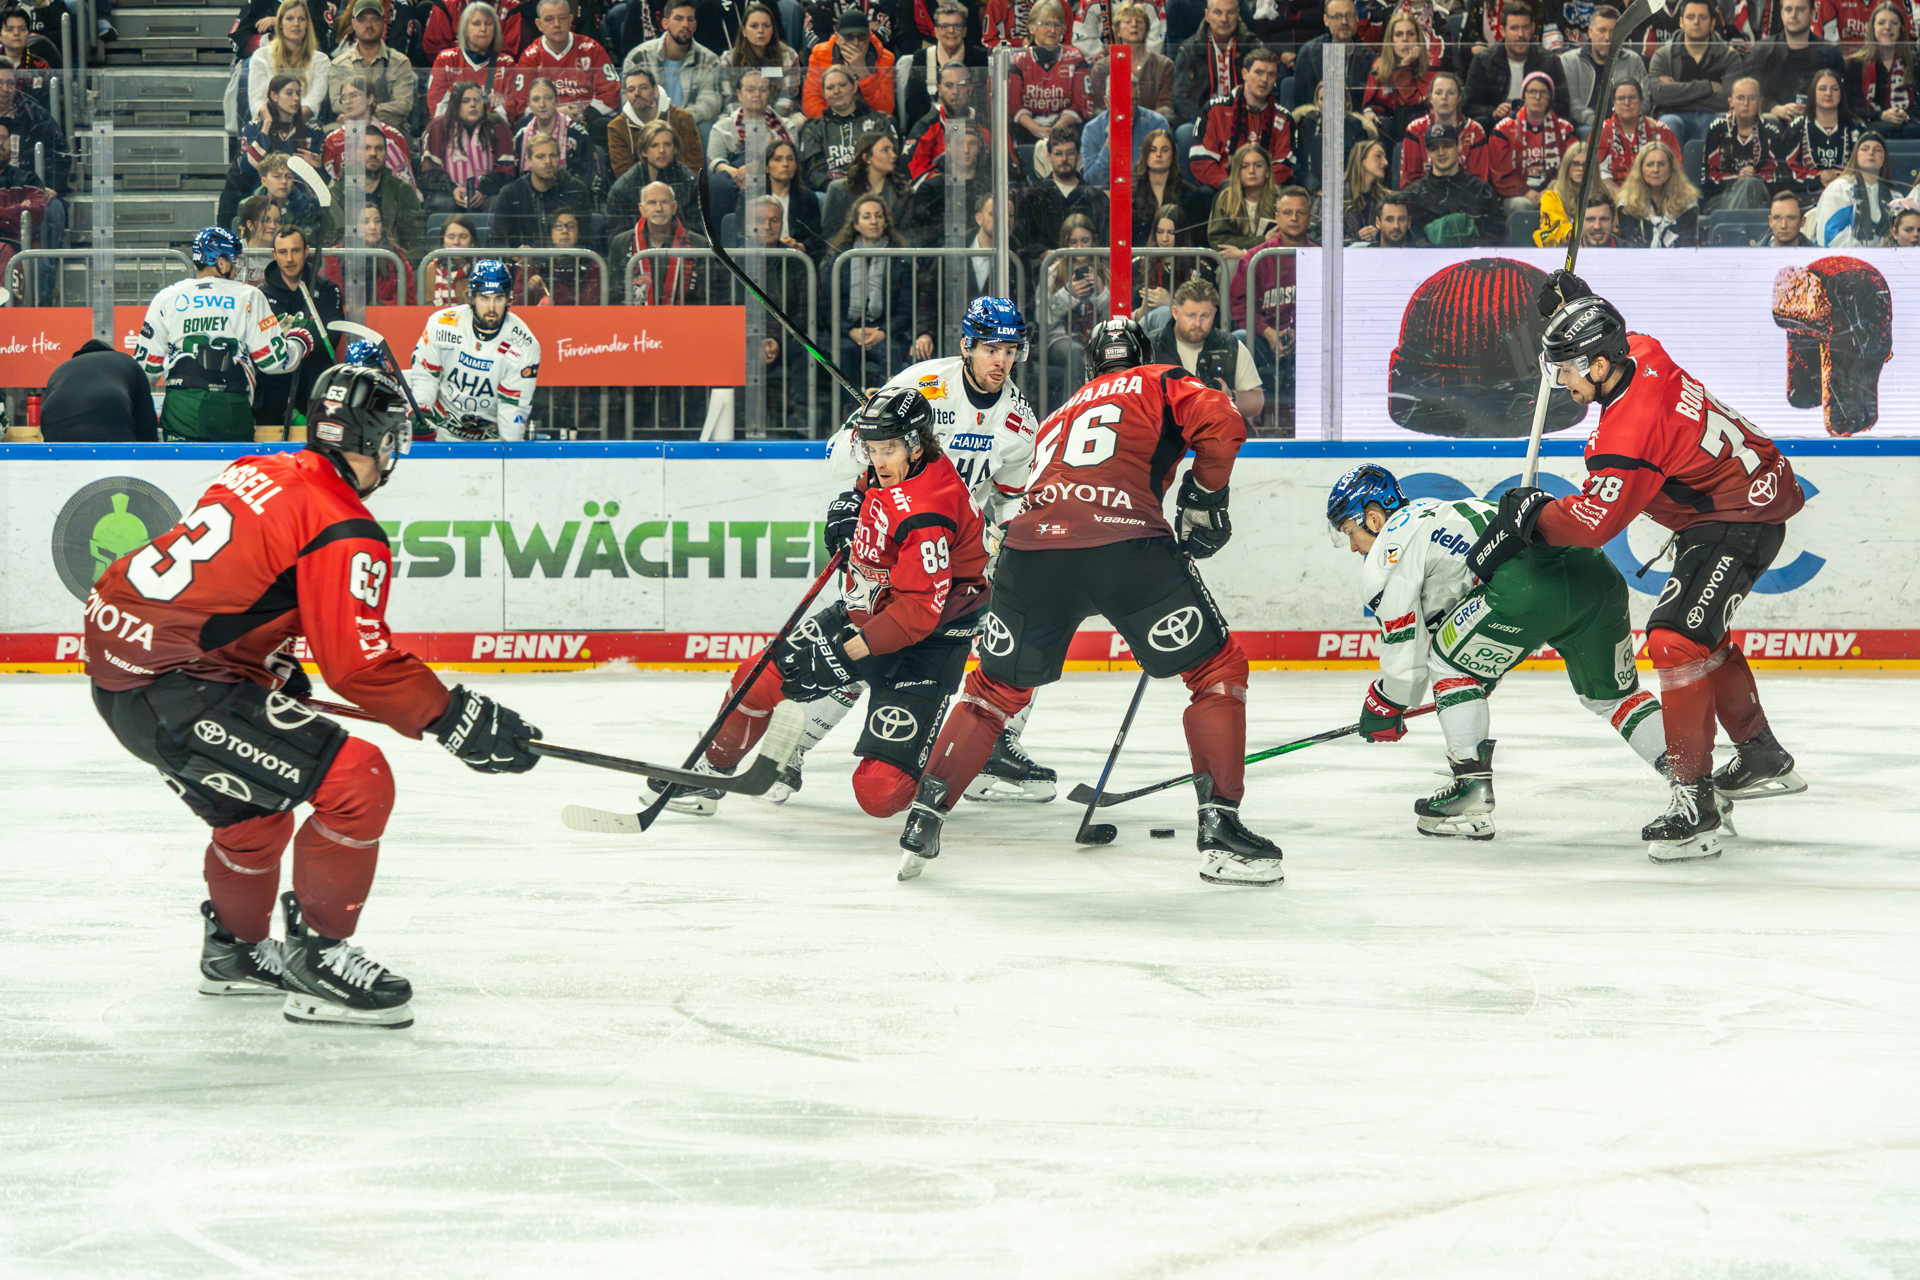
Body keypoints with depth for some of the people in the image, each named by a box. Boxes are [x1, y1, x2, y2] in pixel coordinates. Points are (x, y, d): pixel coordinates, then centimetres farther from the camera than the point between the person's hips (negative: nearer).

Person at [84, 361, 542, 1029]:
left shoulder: (255, 474, 13)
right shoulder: (346, 535, -13)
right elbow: (360, 663, -17)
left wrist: (274, 667, 32)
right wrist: (455, 718, -9)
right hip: (172, 687, -10)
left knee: (254, 795, 30)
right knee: (357, 782, -10)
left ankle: (235, 948, 48)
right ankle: (316, 958, -1)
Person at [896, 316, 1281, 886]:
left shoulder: (1060, 416, 37)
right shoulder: (1161, 384, 20)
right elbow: (1221, 424, 1)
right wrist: (1205, 498, 15)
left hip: (1033, 541, 5)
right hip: (1125, 541, -5)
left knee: (997, 687, 24)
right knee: (1218, 667, 11)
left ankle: (925, 815, 17)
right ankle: (1219, 828, 3)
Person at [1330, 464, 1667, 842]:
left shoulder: (1391, 543, 12)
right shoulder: (1438, 513, 39)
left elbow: (1405, 641, 12)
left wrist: (1384, 705, 28)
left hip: (1528, 583, -9)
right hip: (1596, 572, 9)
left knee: (1450, 663, 13)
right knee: (1610, 694, 25)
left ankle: (1473, 789, 7)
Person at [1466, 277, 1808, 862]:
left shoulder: (1631, 430, -29)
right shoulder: (1641, 354, -2)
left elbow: (1592, 522, -26)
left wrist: (1529, 517, -11)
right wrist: (1574, 301, 24)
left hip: (1739, 522, -11)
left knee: (1677, 637, -21)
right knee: (1701, 632, 25)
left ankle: (1695, 800, -24)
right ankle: (1763, 759, 39)